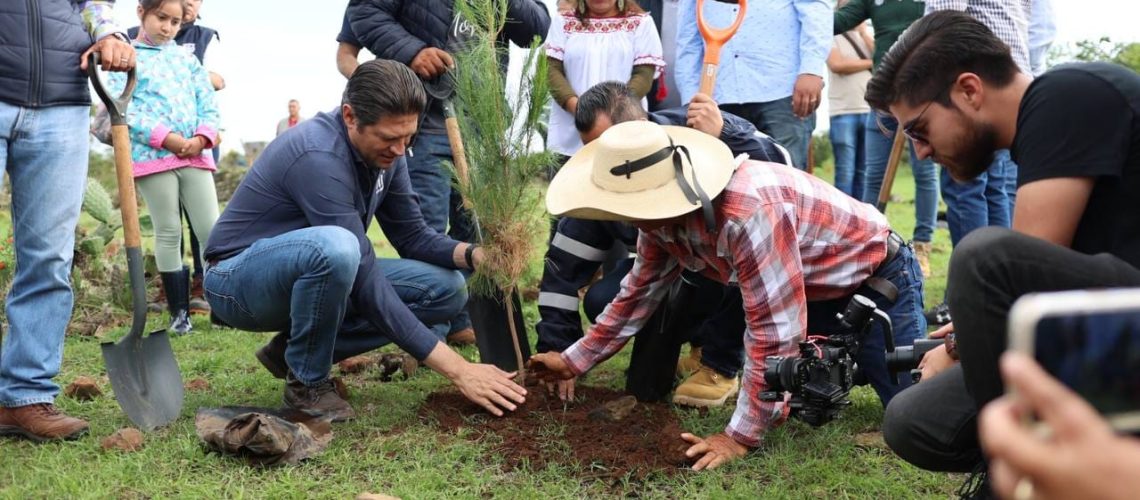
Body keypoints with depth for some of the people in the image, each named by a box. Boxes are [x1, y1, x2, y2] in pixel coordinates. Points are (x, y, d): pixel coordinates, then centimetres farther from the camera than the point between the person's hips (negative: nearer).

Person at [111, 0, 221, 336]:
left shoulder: (186, 56, 18)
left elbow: (207, 100, 12)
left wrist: (203, 137, -6)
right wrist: (165, 137, -15)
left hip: (195, 153, 4)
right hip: (151, 155, -3)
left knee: (212, 229, 1)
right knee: (168, 232, 1)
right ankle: (179, 311, 9)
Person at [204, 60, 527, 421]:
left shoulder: (384, 150, -5)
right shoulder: (319, 157, -30)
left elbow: (412, 236, 2)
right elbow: (366, 282, -33)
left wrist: (473, 255, -21)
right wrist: (457, 369, -34)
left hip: (305, 272, 8)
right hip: (239, 280, -8)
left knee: (445, 287, -6)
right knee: (334, 246, -40)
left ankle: (296, 347, 3)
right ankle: (306, 380, -13)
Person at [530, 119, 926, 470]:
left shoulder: (750, 212, -43)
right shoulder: (662, 214, -14)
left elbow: (773, 330, -39)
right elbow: (639, 293, 2)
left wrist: (741, 436, -32)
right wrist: (575, 360, 5)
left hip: (875, 279, -7)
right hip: (810, 291, 7)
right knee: (786, 406, 11)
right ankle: (843, 361, 35)